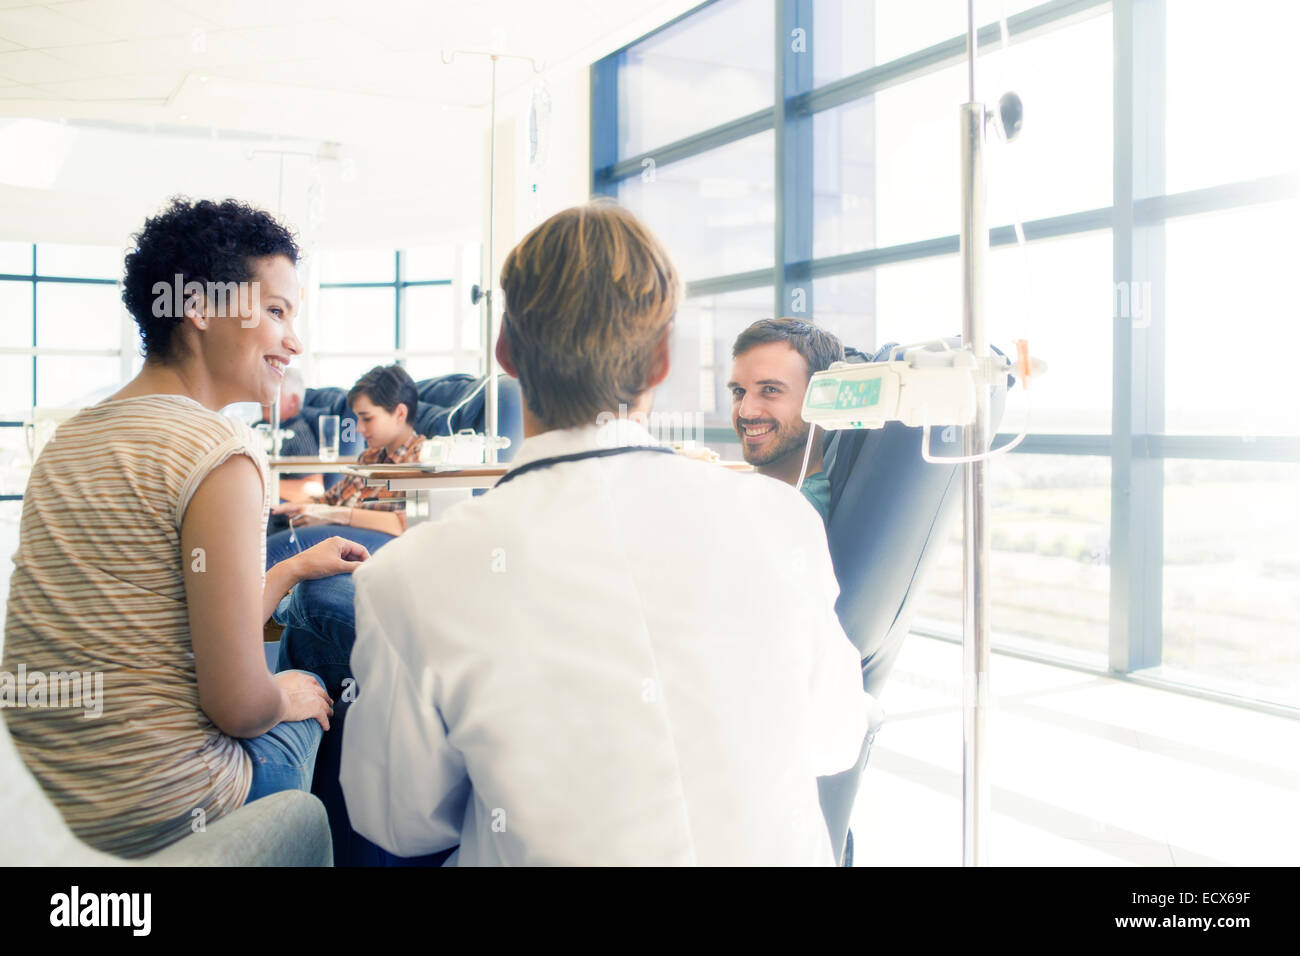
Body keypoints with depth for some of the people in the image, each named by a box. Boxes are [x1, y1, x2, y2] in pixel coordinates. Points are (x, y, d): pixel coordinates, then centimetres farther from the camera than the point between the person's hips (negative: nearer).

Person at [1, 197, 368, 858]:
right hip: (147, 815, -8)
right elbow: (238, 703, -18)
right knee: (311, 697, 20)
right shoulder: (220, 453, -19)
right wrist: (287, 695, 3)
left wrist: (293, 569, 22)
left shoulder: (67, 438, 8)